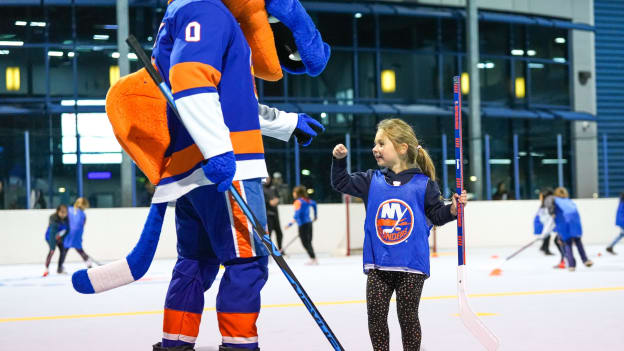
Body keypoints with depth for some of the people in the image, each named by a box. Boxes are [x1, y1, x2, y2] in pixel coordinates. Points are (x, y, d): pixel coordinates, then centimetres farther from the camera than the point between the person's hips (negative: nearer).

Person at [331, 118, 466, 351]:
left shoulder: (423, 184, -2)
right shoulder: (372, 181, 6)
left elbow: (436, 215, 5)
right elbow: (341, 183, 10)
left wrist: (453, 209, -12)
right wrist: (339, 160, -2)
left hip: (412, 265, -3)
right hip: (378, 265, 3)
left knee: (407, 316, 5)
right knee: (376, 315, 3)